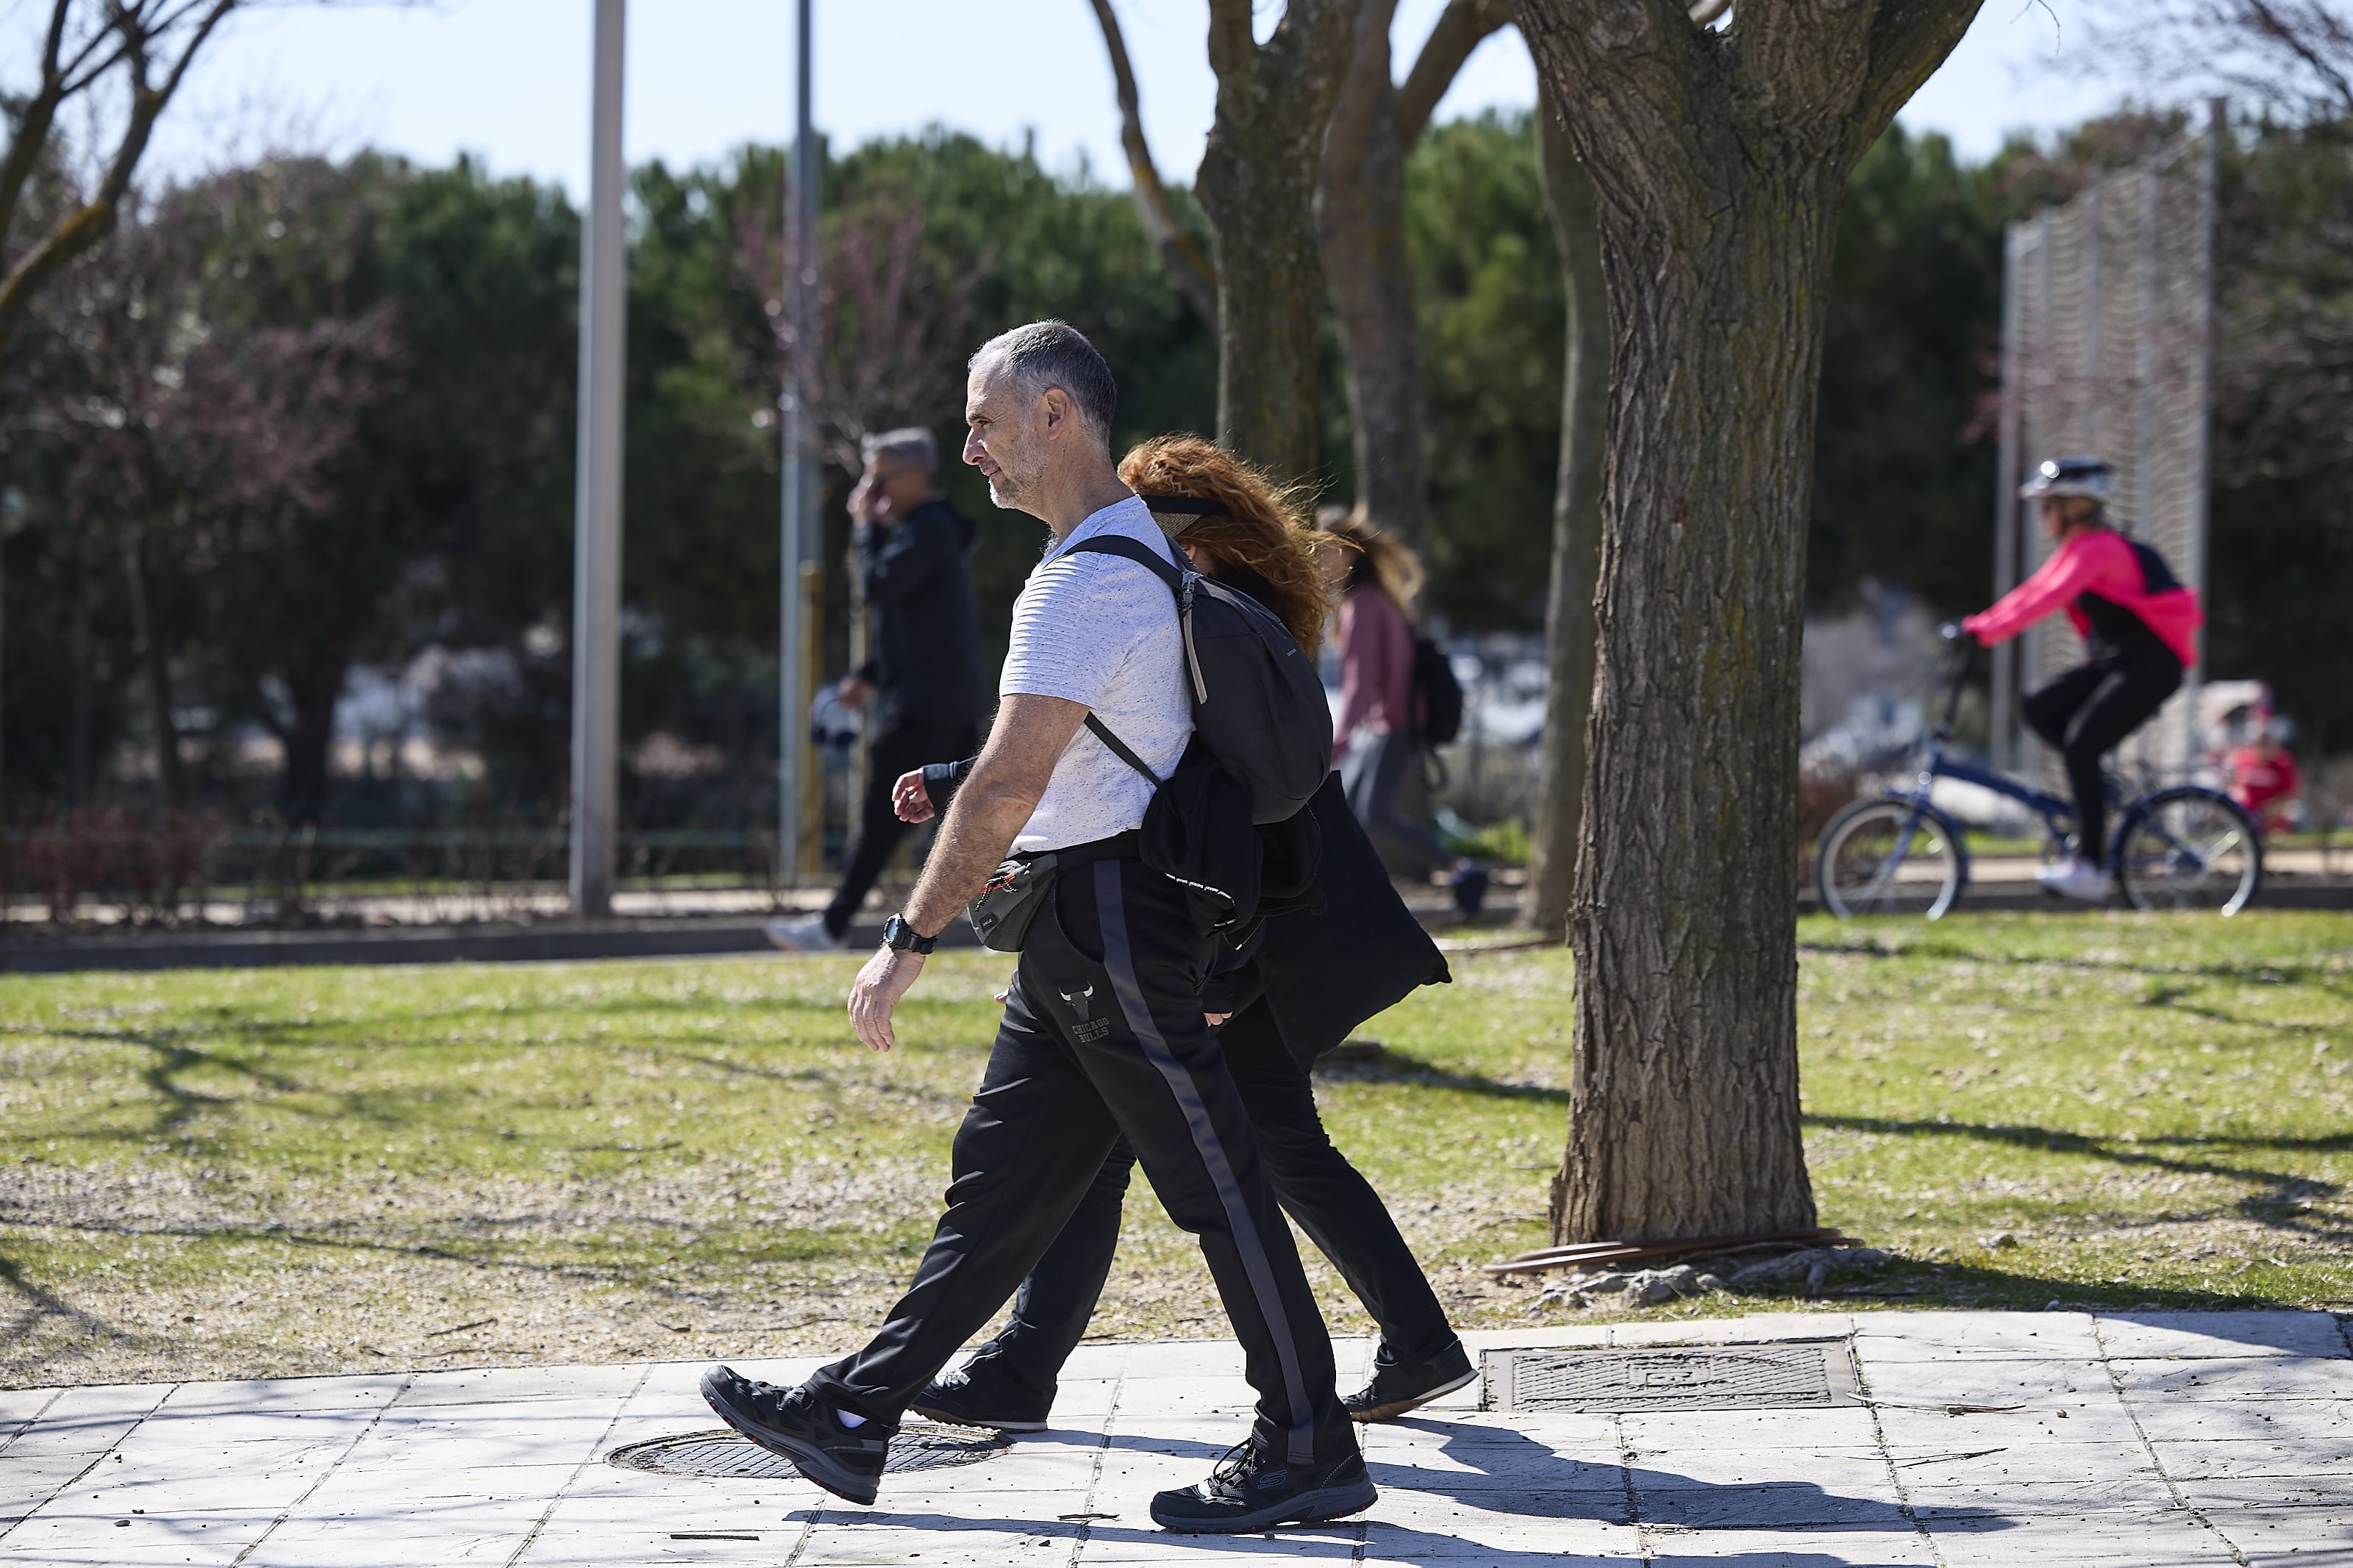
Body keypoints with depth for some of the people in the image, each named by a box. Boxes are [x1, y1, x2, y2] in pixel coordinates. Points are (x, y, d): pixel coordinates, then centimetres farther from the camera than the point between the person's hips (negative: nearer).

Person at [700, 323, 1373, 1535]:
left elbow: (1010, 783, -24)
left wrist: (908, 943, -22)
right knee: (1001, 1174, 10)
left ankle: (1309, 1448, 0)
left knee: (1212, 1179, -5)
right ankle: (854, 1416, 14)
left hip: (1114, 916, -11)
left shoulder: (1088, 581, -18)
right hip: (1081, 931, 11)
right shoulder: (1130, 546, 16)